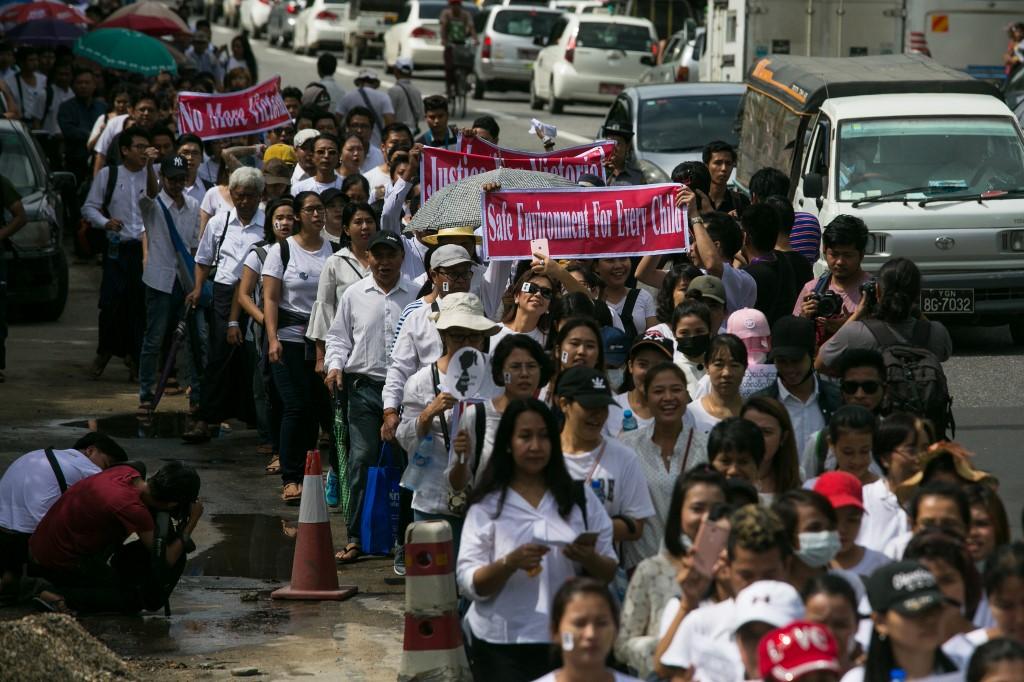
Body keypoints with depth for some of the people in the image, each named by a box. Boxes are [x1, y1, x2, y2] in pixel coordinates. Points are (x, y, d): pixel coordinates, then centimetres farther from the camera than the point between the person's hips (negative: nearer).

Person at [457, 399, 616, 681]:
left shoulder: (580, 497, 9)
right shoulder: (487, 506, 1)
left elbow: (608, 573, 7)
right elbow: (469, 584, -7)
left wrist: (589, 559, -14)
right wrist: (510, 563, -23)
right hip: (502, 647, -2)